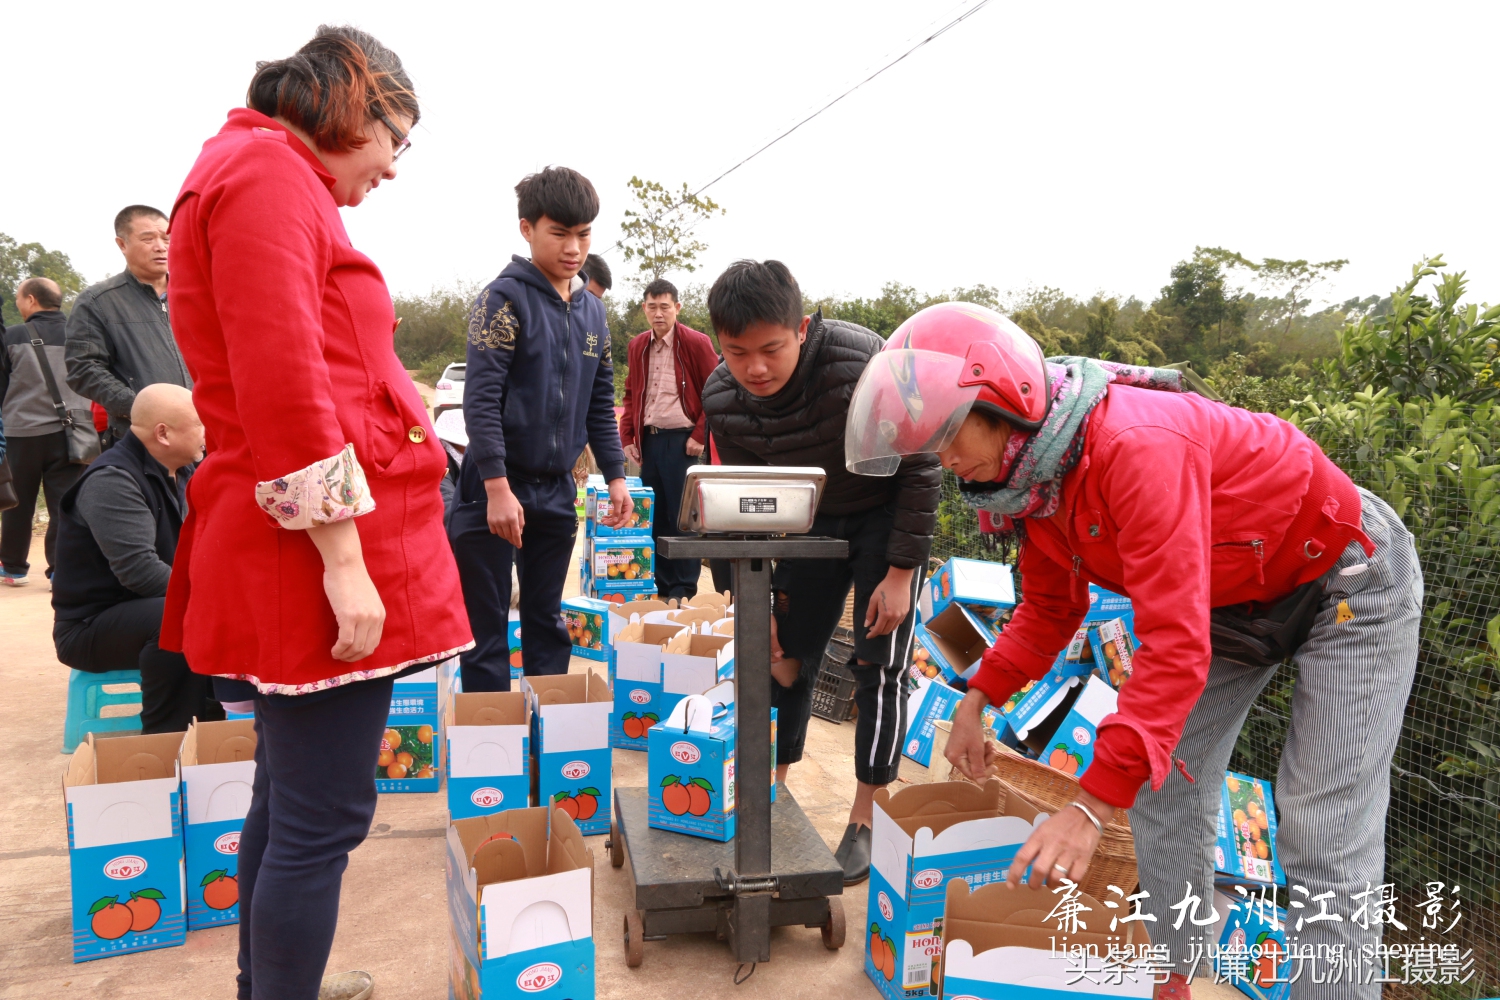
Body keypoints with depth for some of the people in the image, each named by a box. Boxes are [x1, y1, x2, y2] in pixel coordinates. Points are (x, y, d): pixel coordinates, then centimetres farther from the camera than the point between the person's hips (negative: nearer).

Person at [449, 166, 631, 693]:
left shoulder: (592, 312, 11)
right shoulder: (505, 298, -9)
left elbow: (601, 405, 16)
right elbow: (481, 401, -15)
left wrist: (615, 476, 10)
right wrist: (498, 488, -21)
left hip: (557, 490, 6)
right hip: (497, 487, -6)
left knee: (547, 623, 15)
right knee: (487, 629, 3)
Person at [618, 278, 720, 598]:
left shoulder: (696, 343, -5)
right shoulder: (637, 346, 11)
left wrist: (700, 435, -11)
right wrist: (628, 437, 8)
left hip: (682, 440, -5)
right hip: (648, 439, 6)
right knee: (654, 515, 10)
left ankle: (684, 590, 9)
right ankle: (660, 586, 20)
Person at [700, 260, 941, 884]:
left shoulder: (865, 365, -34)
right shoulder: (721, 398, -18)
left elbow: (919, 467, -22)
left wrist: (901, 573, -19)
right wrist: (757, 599, -6)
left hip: (885, 516, -4)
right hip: (809, 522, 4)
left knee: (878, 666, -6)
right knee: (785, 658, 5)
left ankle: (866, 825, 9)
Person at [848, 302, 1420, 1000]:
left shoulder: (1136, 445, -37)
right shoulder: (1031, 474, -9)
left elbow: (1175, 644, -40)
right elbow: (1050, 609, 5)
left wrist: (1092, 805, -40)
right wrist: (976, 698, -6)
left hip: (1346, 580, -8)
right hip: (1234, 598, 8)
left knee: (1323, 847, -10)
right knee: (1161, 784, 6)